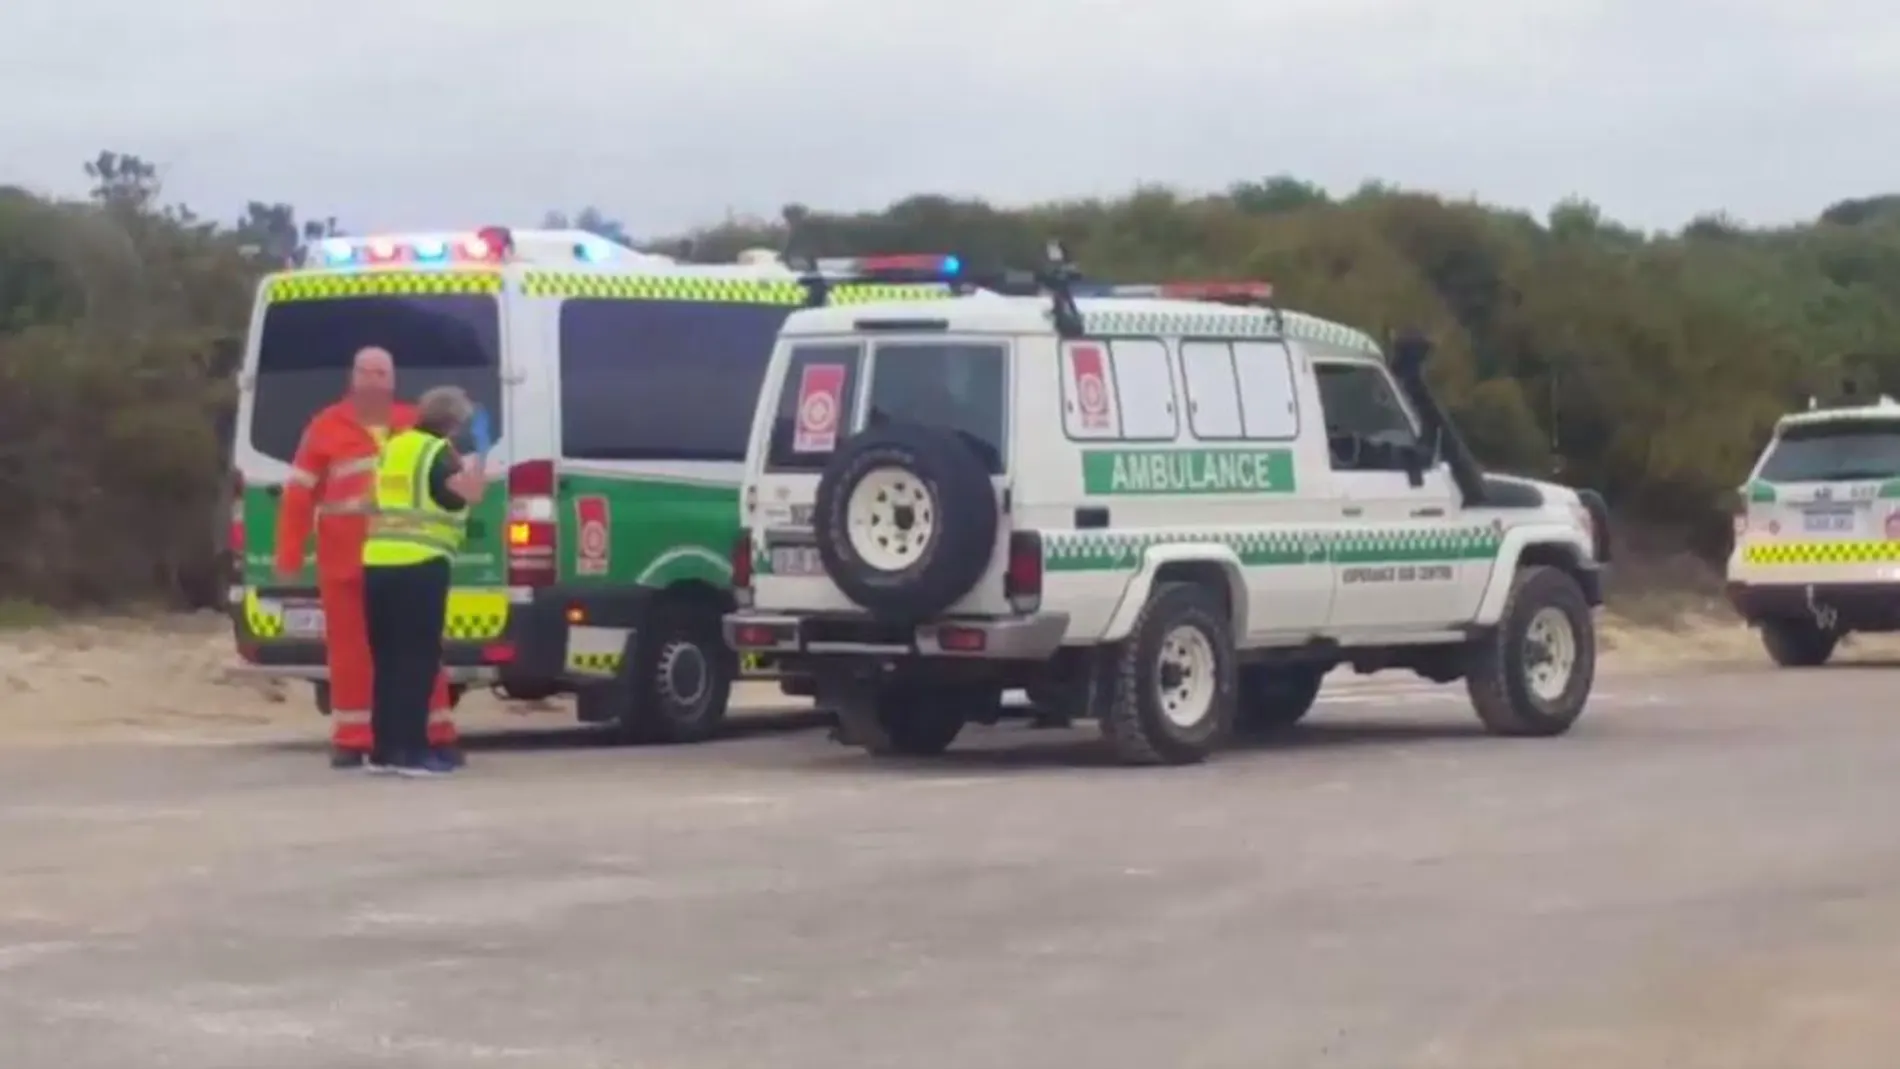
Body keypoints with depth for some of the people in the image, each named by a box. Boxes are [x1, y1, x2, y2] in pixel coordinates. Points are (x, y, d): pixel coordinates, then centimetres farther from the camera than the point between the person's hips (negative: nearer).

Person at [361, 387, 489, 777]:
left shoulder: (393, 447, 19)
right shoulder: (439, 453, -4)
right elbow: (471, 490, -21)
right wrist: (476, 460, -4)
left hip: (377, 562, 7)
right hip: (419, 566, -7)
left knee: (387, 659, 11)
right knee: (419, 659, -4)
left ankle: (385, 749, 11)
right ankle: (412, 751, -8)